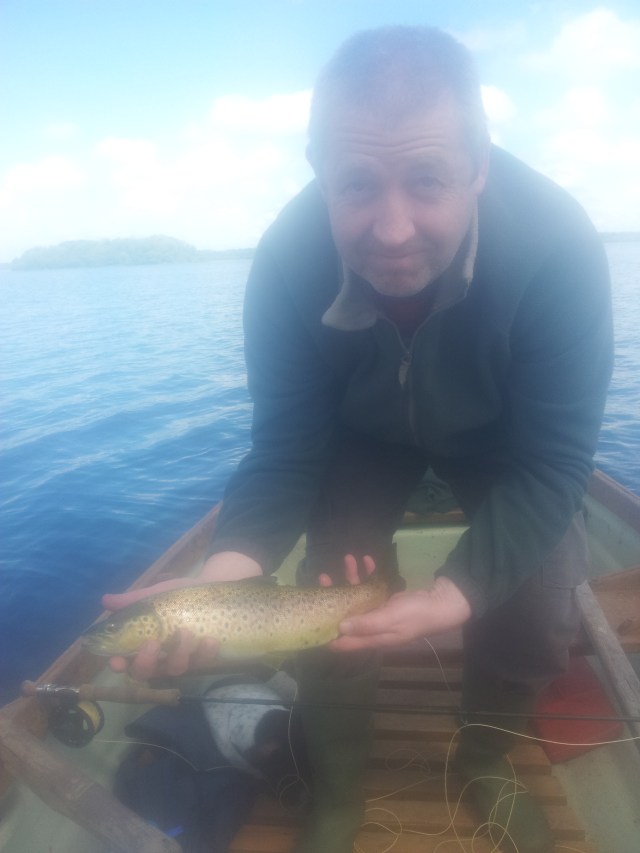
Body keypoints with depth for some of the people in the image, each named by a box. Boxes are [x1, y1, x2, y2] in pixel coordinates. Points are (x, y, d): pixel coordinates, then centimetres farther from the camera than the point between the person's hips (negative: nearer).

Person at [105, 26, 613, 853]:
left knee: (540, 616, -8)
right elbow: (286, 446, -22)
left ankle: (485, 762, 27)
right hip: (363, 433, 1)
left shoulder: (558, 245, -34)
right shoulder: (287, 260, -30)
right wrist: (225, 570, -39)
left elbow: (550, 464, -29)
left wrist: (450, 597, -41)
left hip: (496, 437, 1)